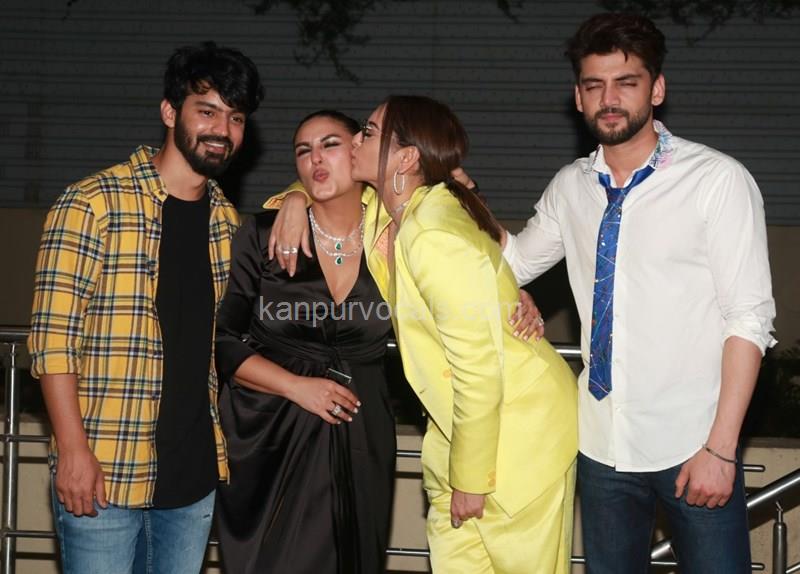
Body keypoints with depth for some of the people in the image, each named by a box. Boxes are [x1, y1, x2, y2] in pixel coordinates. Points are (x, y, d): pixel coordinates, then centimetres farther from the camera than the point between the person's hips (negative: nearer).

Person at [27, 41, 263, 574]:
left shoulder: (228, 221, 11)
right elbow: (53, 337, -12)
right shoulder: (93, 204, -9)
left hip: (194, 470, 6)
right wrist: (73, 449, -17)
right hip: (103, 473, -6)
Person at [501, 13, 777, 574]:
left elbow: (749, 318, -10)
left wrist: (720, 447, -14)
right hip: (603, 443, 5)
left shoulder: (718, 180, -9)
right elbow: (514, 264, 22)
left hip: (692, 445, -4)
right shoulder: (570, 188, 7)